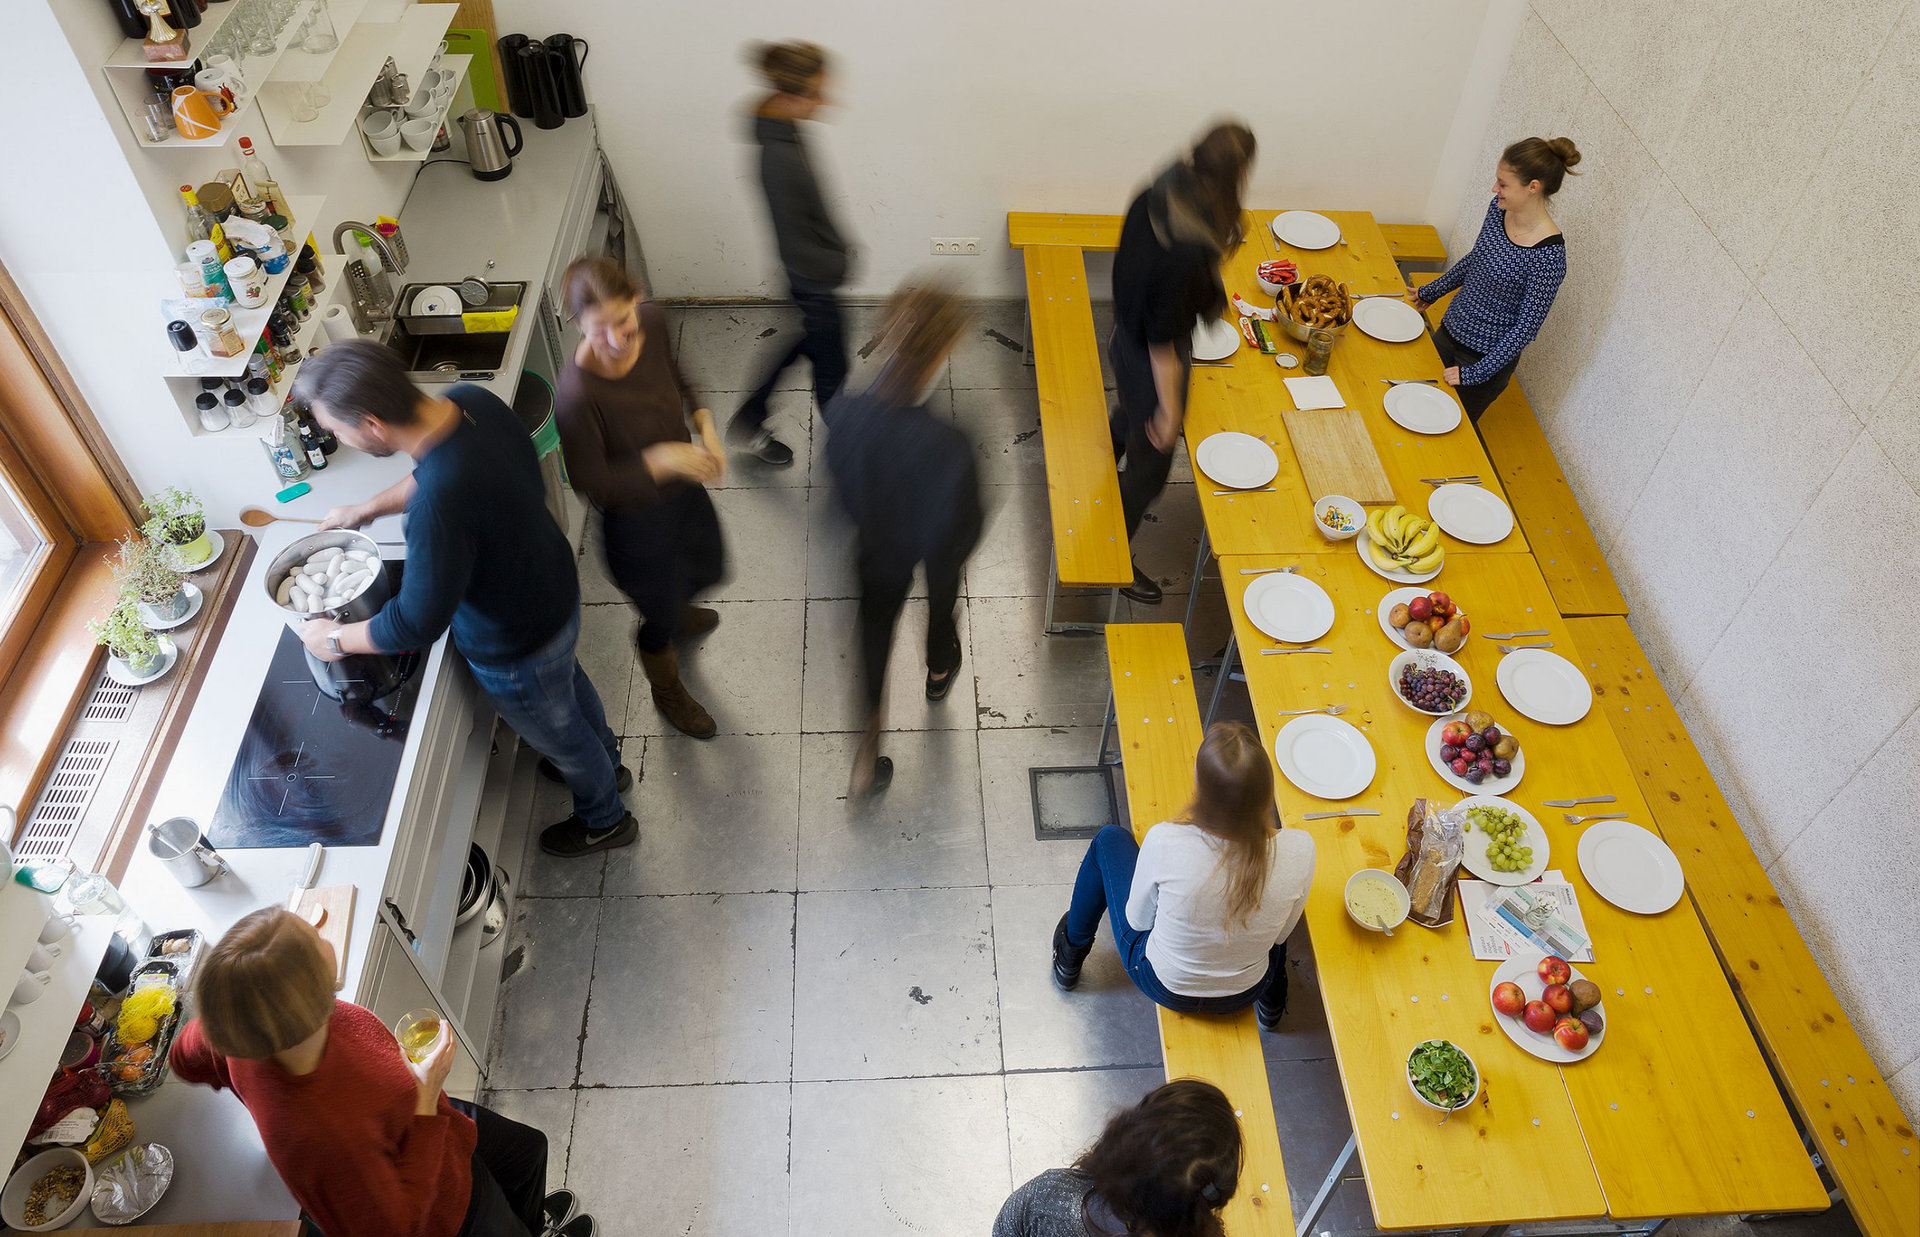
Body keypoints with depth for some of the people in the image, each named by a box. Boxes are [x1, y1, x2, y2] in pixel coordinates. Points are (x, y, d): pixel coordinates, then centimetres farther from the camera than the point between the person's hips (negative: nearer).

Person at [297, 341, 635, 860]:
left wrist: (336, 638, -14)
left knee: (558, 735, 22)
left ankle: (604, 820, 53)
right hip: (555, 587, 8)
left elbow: (417, 623, -30)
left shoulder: (440, 504, -44)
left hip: (515, 650, -8)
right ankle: (607, 763, 66)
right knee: (567, 678, 36)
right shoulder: (469, 400, -18)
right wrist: (370, 508, 6)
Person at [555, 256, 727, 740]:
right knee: (660, 618, 20)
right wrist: (661, 459, -36)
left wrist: (704, 423, -11)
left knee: (708, 570, 33)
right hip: (636, 515, -6)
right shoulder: (579, 394, -39)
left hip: (682, 482, 6)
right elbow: (591, 482, -26)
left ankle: (675, 609, 70)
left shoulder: (652, 320, -20)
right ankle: (667, 691, 54)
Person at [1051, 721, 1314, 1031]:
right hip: (1245, 993, 2)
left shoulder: (1166, 842, -35)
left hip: (1166, 987, -1)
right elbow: (1280, 934, -9)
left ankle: (1069, 958, 42)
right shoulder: (1298, 851, -30)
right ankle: (1273, 1002, 46)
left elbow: (1138, 919, -14)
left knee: (1110, 840, 19)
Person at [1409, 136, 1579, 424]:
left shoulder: (1548, 255, -29)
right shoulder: (1499, 208, -8)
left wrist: (1476, 373, -22)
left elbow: (1527, 327, -23)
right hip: (1450, 330, 7)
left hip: (1489, 357, -7)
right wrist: (1431, 292, 19)